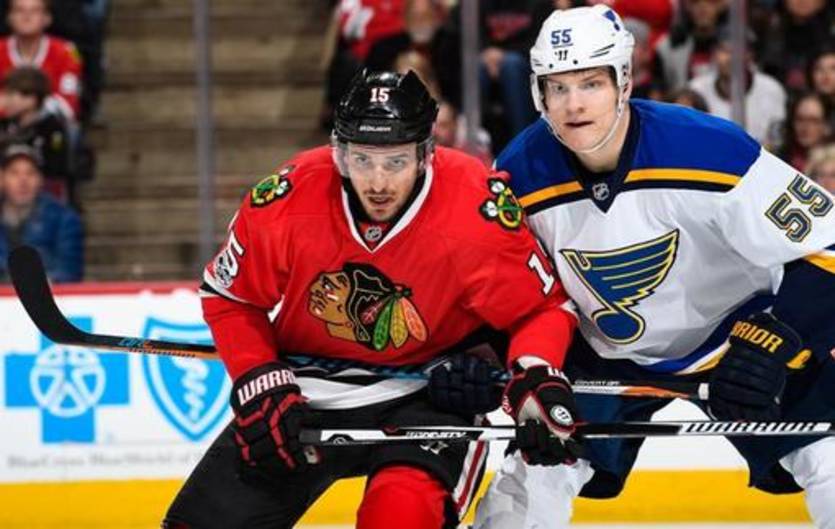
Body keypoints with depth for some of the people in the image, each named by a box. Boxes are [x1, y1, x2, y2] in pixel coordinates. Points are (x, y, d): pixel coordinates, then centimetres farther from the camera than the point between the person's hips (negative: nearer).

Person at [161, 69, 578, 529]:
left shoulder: (479, 211, -24)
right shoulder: (285, 202, -19)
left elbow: (544, 306, -9)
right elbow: (229, 298, -1)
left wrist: (533, 379, -27)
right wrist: (260, 385, -13)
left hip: (426, 392, -3)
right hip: (306, 388, 3)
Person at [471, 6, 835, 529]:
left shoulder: (711, 150, -30)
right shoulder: (522, 176, -19)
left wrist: (771, 342, -35)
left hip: (735, 329, -3)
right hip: (609, 353, 3)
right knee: (533, 472, -1)